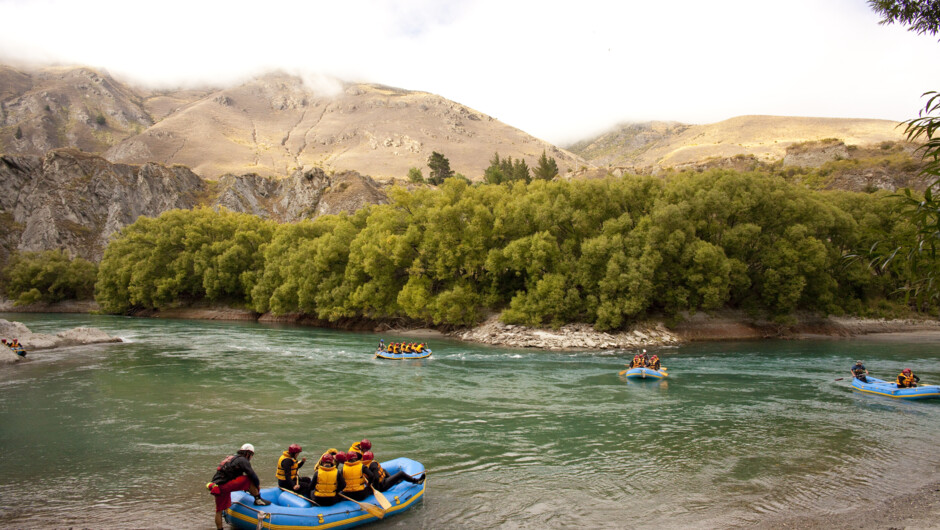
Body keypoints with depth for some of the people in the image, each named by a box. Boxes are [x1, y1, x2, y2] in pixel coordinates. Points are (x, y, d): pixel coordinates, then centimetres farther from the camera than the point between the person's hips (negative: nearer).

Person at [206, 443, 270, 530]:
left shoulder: (231, 458, 27)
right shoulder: (242, 460, -3)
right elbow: (252, 475, -8)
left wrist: (245, 488, 43)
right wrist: (258, 485, 10)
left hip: (216, 486, 9)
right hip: (225, 485, -9)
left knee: (219, 511, 14)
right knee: (248, 479, -7)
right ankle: (258, 500, -2)